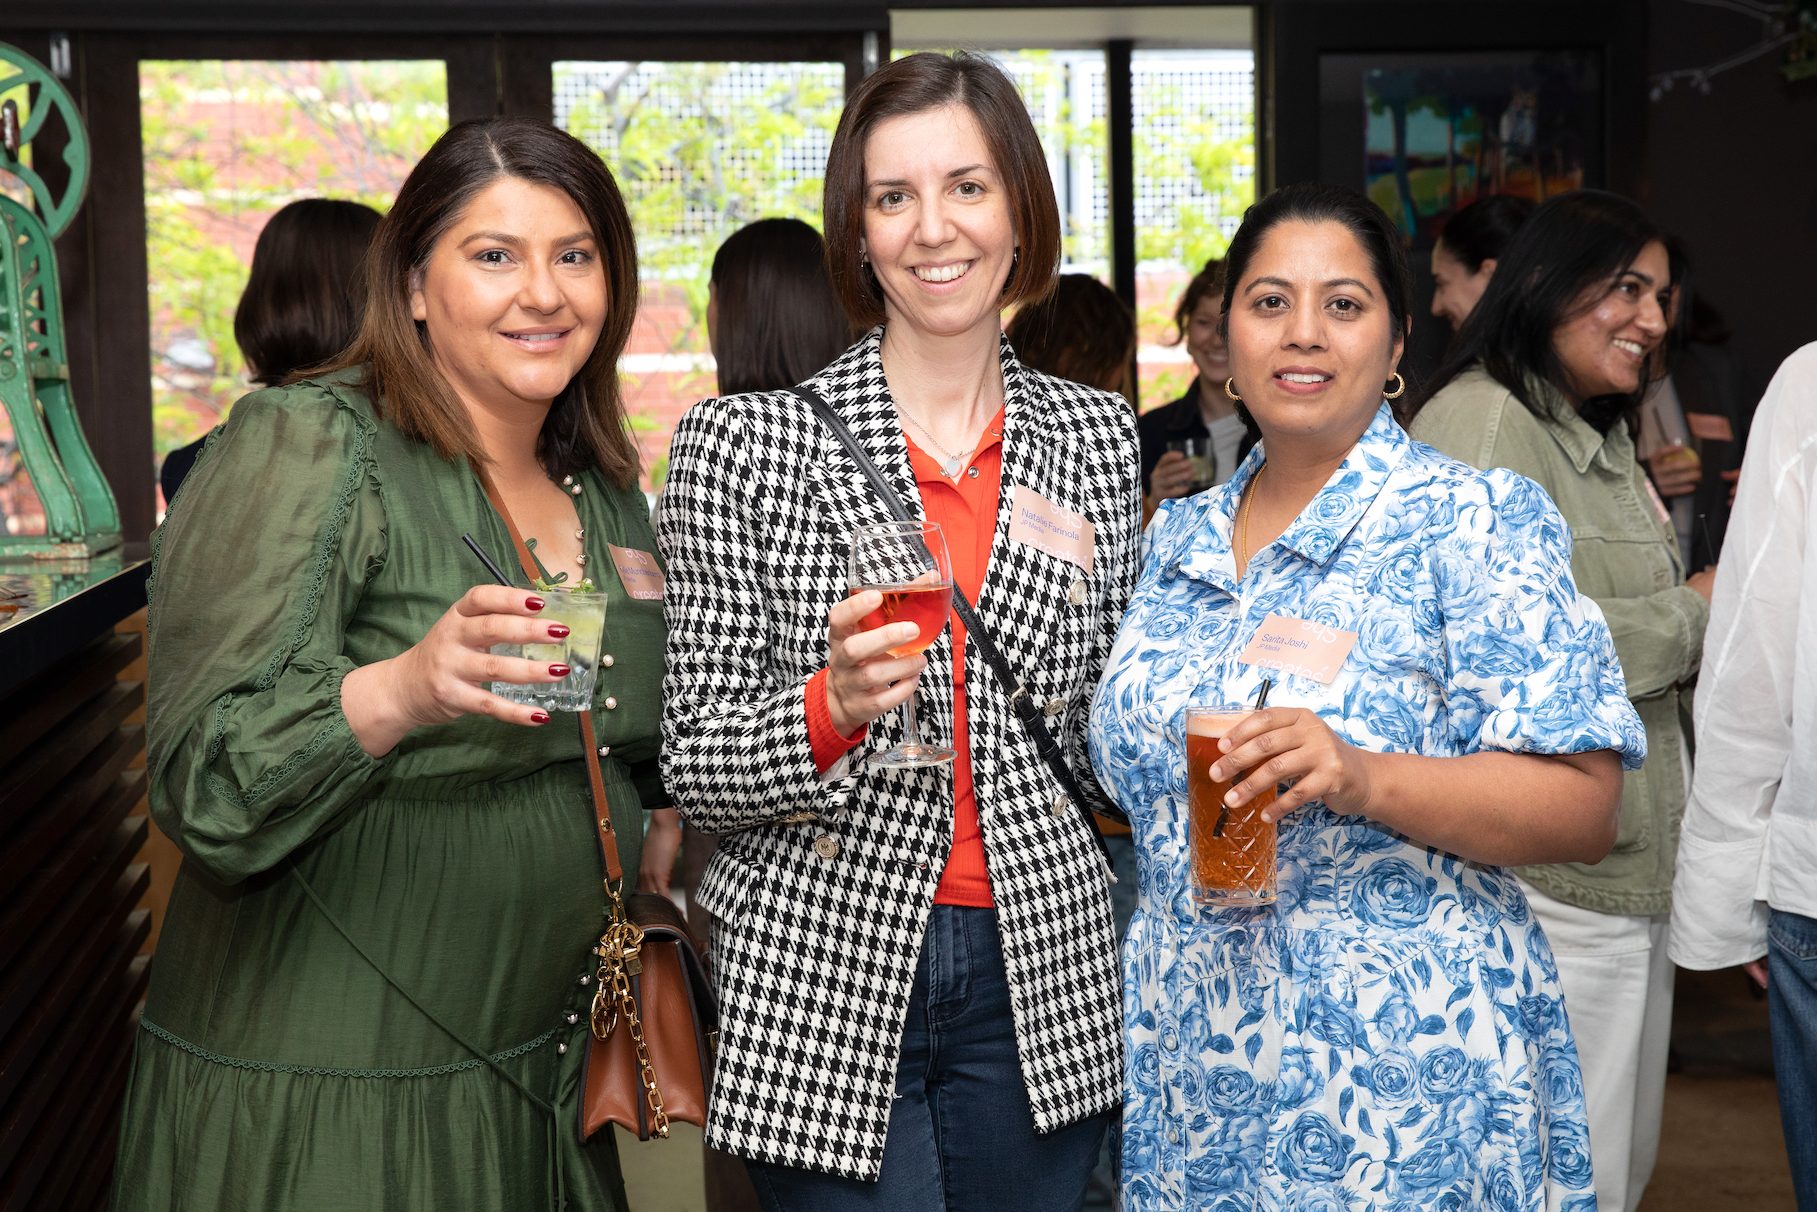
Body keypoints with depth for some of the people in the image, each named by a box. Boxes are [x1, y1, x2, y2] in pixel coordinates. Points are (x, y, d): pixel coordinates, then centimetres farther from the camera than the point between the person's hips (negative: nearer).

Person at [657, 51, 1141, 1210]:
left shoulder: (1098, 437, 5)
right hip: (825, 985, -3)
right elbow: (694, 765, -6)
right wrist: (833, 708, -22)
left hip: (1044, 981, 3)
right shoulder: (744, 442, -5)